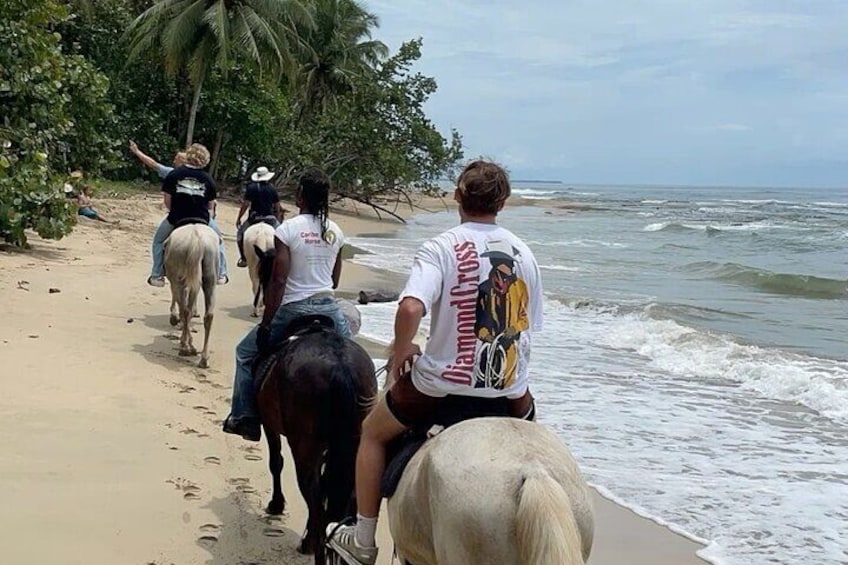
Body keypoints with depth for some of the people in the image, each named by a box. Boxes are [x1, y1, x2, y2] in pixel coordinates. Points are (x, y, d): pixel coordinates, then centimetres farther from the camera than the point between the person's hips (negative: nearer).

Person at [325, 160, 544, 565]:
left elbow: (410, 308, -28)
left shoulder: (441, 248, -13)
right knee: (529, 414, 39)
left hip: (441, 388, -4)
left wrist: (400, 356, -11)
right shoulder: (524, 253, 2)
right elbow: (529, 326, 9)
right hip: (510, 393, 4)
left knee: (373, 432, 24)